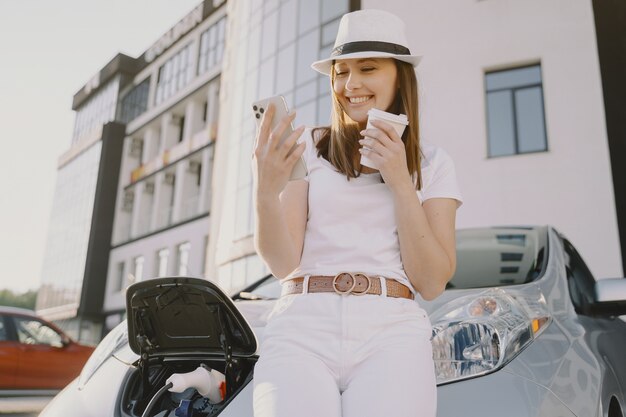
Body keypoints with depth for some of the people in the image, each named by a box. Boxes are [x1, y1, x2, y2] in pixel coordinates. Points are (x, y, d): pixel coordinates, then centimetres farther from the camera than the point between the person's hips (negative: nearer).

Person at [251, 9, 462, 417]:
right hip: (302, 325, 0)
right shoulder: (308, 147, 9)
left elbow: (432, 283, 2)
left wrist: (401, 184, -6)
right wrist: (265, 195, -19)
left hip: (391, 330, 1)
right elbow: (283, 262, 0)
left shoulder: (432, 163, 10)